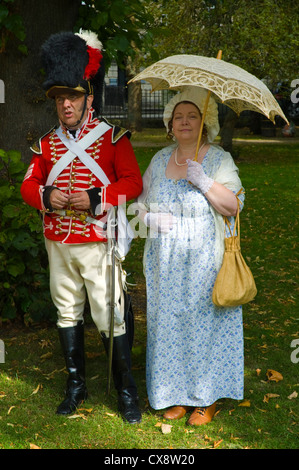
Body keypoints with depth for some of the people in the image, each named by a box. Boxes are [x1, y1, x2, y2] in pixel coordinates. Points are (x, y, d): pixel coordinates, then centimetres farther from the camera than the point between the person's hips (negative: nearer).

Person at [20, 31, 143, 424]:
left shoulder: (113, 137, -4)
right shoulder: (47, 144, 7)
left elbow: (133, 183, -9)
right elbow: (28, 185, 8)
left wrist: (97, 198, -23)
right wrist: (45, 196, -15)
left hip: (98, 243, -4)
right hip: (58, 243, 4)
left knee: (110, 318, -2)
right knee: (67, 314, 14)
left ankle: (127, 391, 14)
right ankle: (76, 386, 29)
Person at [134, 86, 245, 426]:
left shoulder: (219, 160, -3)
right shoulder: (160, 160, 10)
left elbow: (232, 207, -12)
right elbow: (140, 201, 14)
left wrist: (203, 181, -24)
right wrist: (150, 218, -8)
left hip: (204, 262, -4)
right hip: (167, 263, 4)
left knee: (205, 322, 1)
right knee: (169, 322, 7)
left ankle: (207, 398, 18)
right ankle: (178, 395, 23)